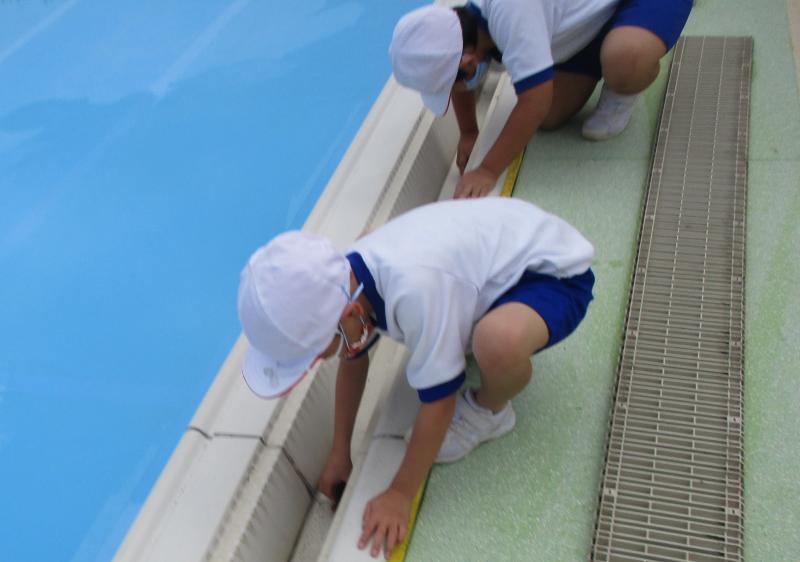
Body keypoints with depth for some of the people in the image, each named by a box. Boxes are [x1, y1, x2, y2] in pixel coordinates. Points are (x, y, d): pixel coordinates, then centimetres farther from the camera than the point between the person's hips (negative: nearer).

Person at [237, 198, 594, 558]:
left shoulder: (413, 288, -39)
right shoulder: (345, 284, -14)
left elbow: (438, 401, -27)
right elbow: (353, 361, 5)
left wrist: (401, 494, -16)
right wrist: (340, 453, 12)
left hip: (555, 272, -7)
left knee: (500, 342, -38)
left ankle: (489, 411, -5)